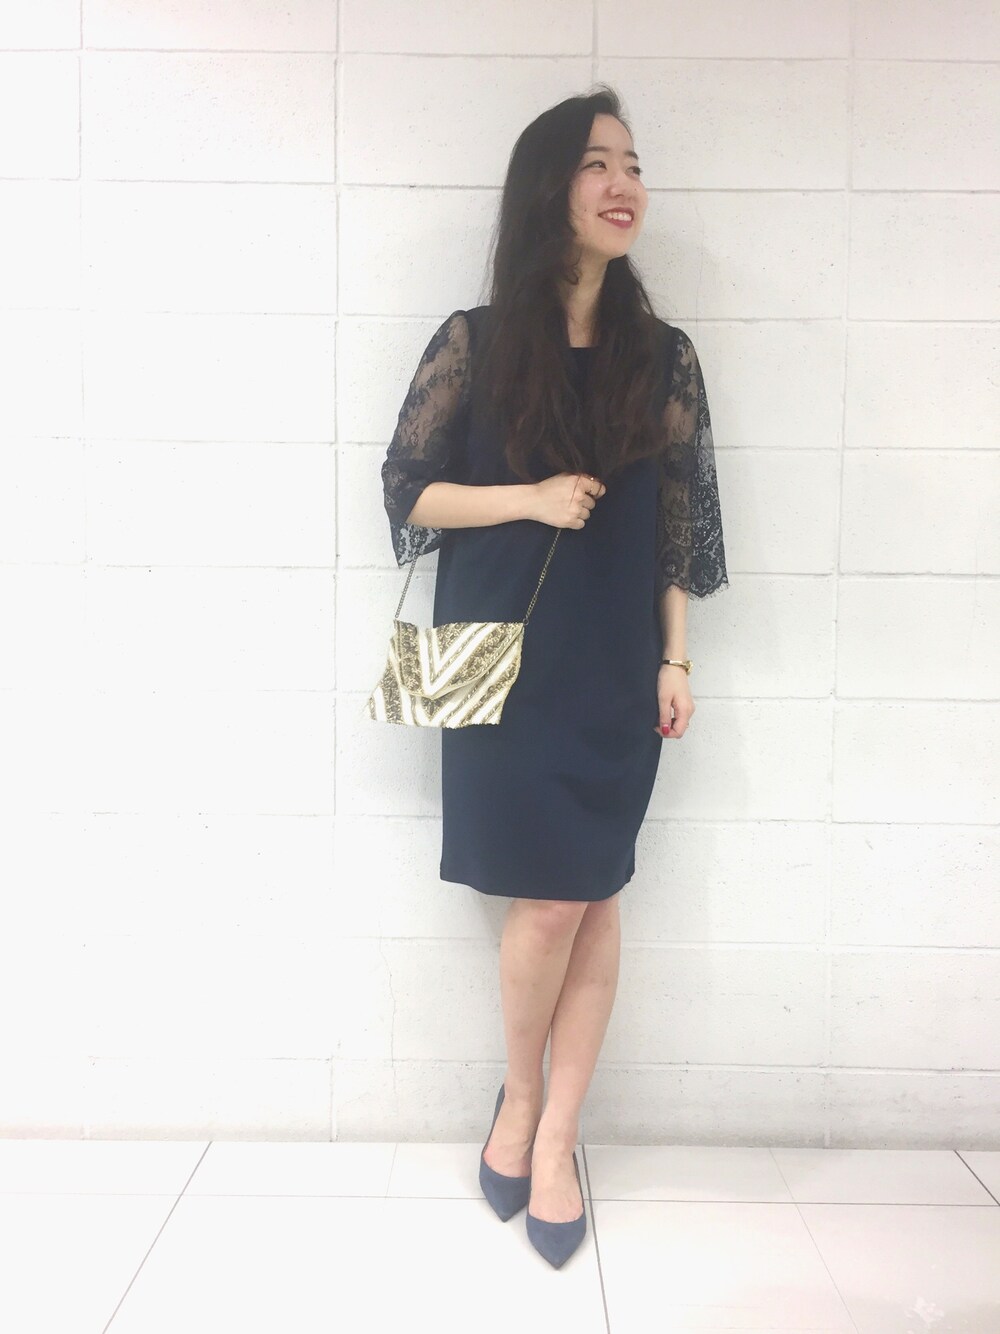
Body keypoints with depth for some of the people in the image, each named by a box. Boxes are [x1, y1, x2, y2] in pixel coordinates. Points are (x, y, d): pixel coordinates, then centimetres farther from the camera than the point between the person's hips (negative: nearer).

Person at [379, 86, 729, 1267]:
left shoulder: (660, 354, 5)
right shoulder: (473, 343, -1)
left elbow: (674, 519, 6)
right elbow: (408, 490, 1)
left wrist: (673, 660, 2)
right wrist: (529, 497, -13)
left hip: (613, 667, 2)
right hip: (505, 661, -2)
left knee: (592, 898, 3)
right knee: (549, 899, -3)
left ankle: (554, 1137, 20)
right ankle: (520, 1097, 26)